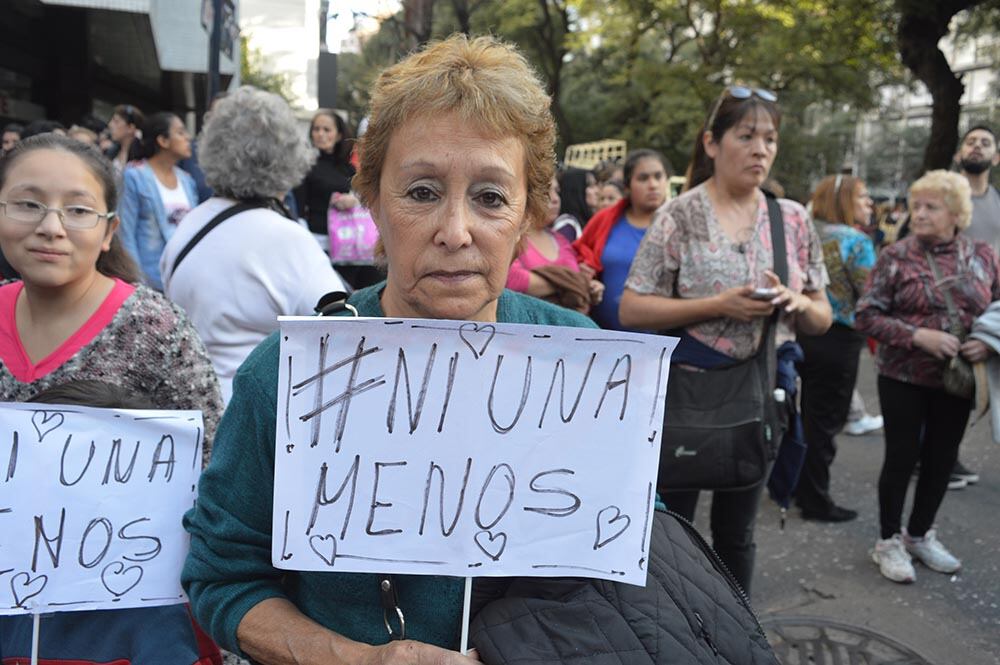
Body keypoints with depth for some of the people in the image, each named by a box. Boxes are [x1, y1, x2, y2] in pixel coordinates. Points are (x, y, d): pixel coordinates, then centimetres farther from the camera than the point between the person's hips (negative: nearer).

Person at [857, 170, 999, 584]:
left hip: (957, 379, 4)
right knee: (902, 457, 3)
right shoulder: (895, 258, -9)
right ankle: (889, 541, 21)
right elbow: (867, 316, -11)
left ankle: (920, 534, 34)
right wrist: (918, 336, -23)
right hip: (903, 379, -4)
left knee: (942, 459, 14)